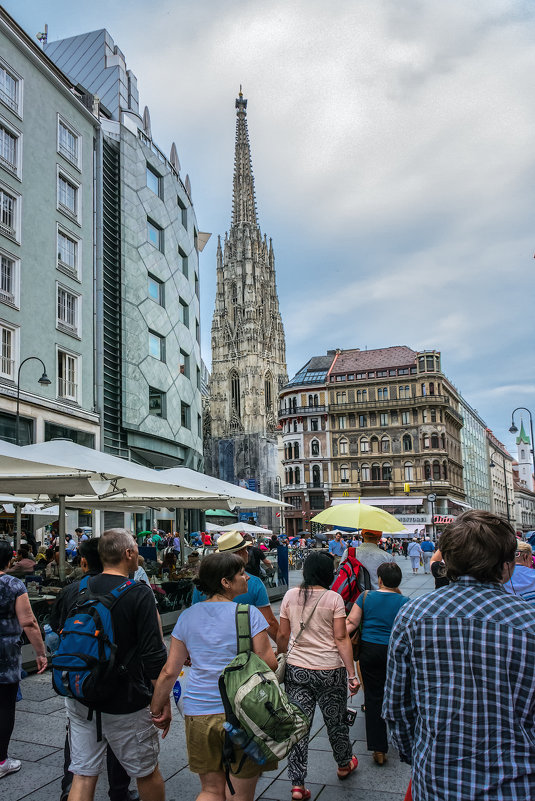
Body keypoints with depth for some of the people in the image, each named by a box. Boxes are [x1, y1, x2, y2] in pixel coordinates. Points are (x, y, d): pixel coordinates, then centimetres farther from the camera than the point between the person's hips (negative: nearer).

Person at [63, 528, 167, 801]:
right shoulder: (139, 594, -16)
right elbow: (153, 654, -17)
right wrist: (163, 701, -8)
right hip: (122, 702, -5)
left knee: (83, 775, 12)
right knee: (146, 772, 15)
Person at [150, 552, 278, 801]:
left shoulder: (187, 616, 4)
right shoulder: (248, 613, -9)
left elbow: (169, 671, 6)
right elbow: (269, 664, -9)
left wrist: (158, 709, 17)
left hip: (198, 714, 4)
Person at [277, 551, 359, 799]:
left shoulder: (290, 596, -1)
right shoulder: (333, 598, -10)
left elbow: (283, 635, 4)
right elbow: (341, 639, -12)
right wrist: (352, 674, -8)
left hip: (296, 669, 2)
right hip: (330, 670, -2)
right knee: (335, 720, 18)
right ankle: (344, 764, 41)